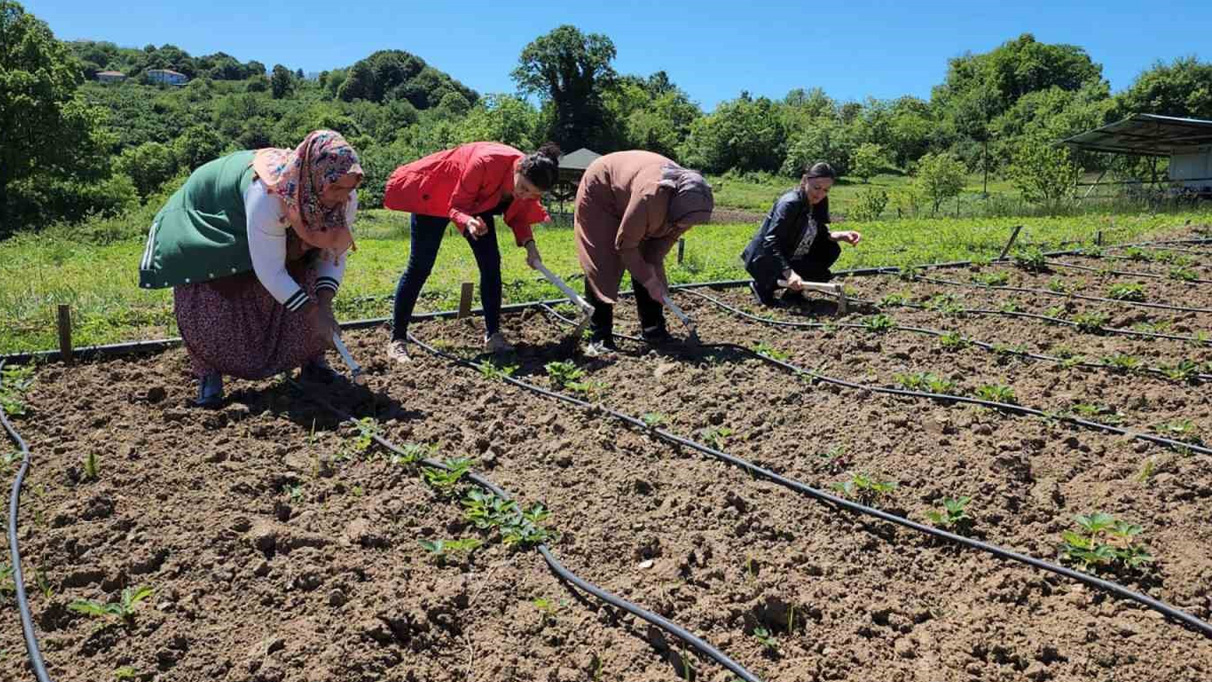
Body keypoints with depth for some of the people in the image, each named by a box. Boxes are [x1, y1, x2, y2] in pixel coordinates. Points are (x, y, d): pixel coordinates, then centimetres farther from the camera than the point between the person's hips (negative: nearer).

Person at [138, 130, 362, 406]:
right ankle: (209, 372, 1)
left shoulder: (344, 198, -27)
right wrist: (314, 314, -39)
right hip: (209, 221, -5)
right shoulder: (266, 195, -45)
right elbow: (270, 271, -40)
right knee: (206, 301, -18)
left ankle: (312, 358, 8)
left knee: (309, 291, -10)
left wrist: (323, 305, -28)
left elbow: (333, 255, -14)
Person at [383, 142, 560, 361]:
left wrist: (529, 243, -22)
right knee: (420, 267, -4)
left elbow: (518, 215, -4)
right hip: (435, 193, -6)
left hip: (476, 202, 6)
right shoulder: (486, 163, -41)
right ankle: (397, 339, 2)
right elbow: (456, 206, -31)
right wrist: (468, 222, -52)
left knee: (491, 263, -5)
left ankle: (493, 335, 5)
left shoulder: (530, 183, -22)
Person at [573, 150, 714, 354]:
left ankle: (654, 329, 8)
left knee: (648, 264, 1)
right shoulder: (651, 196, -44)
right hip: (599, 192, -7)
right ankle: (599, 337, -11)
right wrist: (649, 281, -23)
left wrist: (654, 275, -14)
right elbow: (625, 245, -32)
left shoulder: (687, 199, -22)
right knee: (604, 267, -14)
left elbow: (669, 234, -5)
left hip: (625, 196, 7)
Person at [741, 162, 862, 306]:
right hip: (767, 260, -9)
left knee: (831, 250, -2)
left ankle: (793, 290, 7)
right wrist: (789, 273, -42)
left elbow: (820, 234, 10)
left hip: (789, 256, 9)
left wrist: (842, 236, -12)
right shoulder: (790, 203, -25)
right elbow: (770, 242, -31)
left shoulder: (819, 202, 0)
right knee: (821, 275, -18)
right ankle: (765, 287, -7)